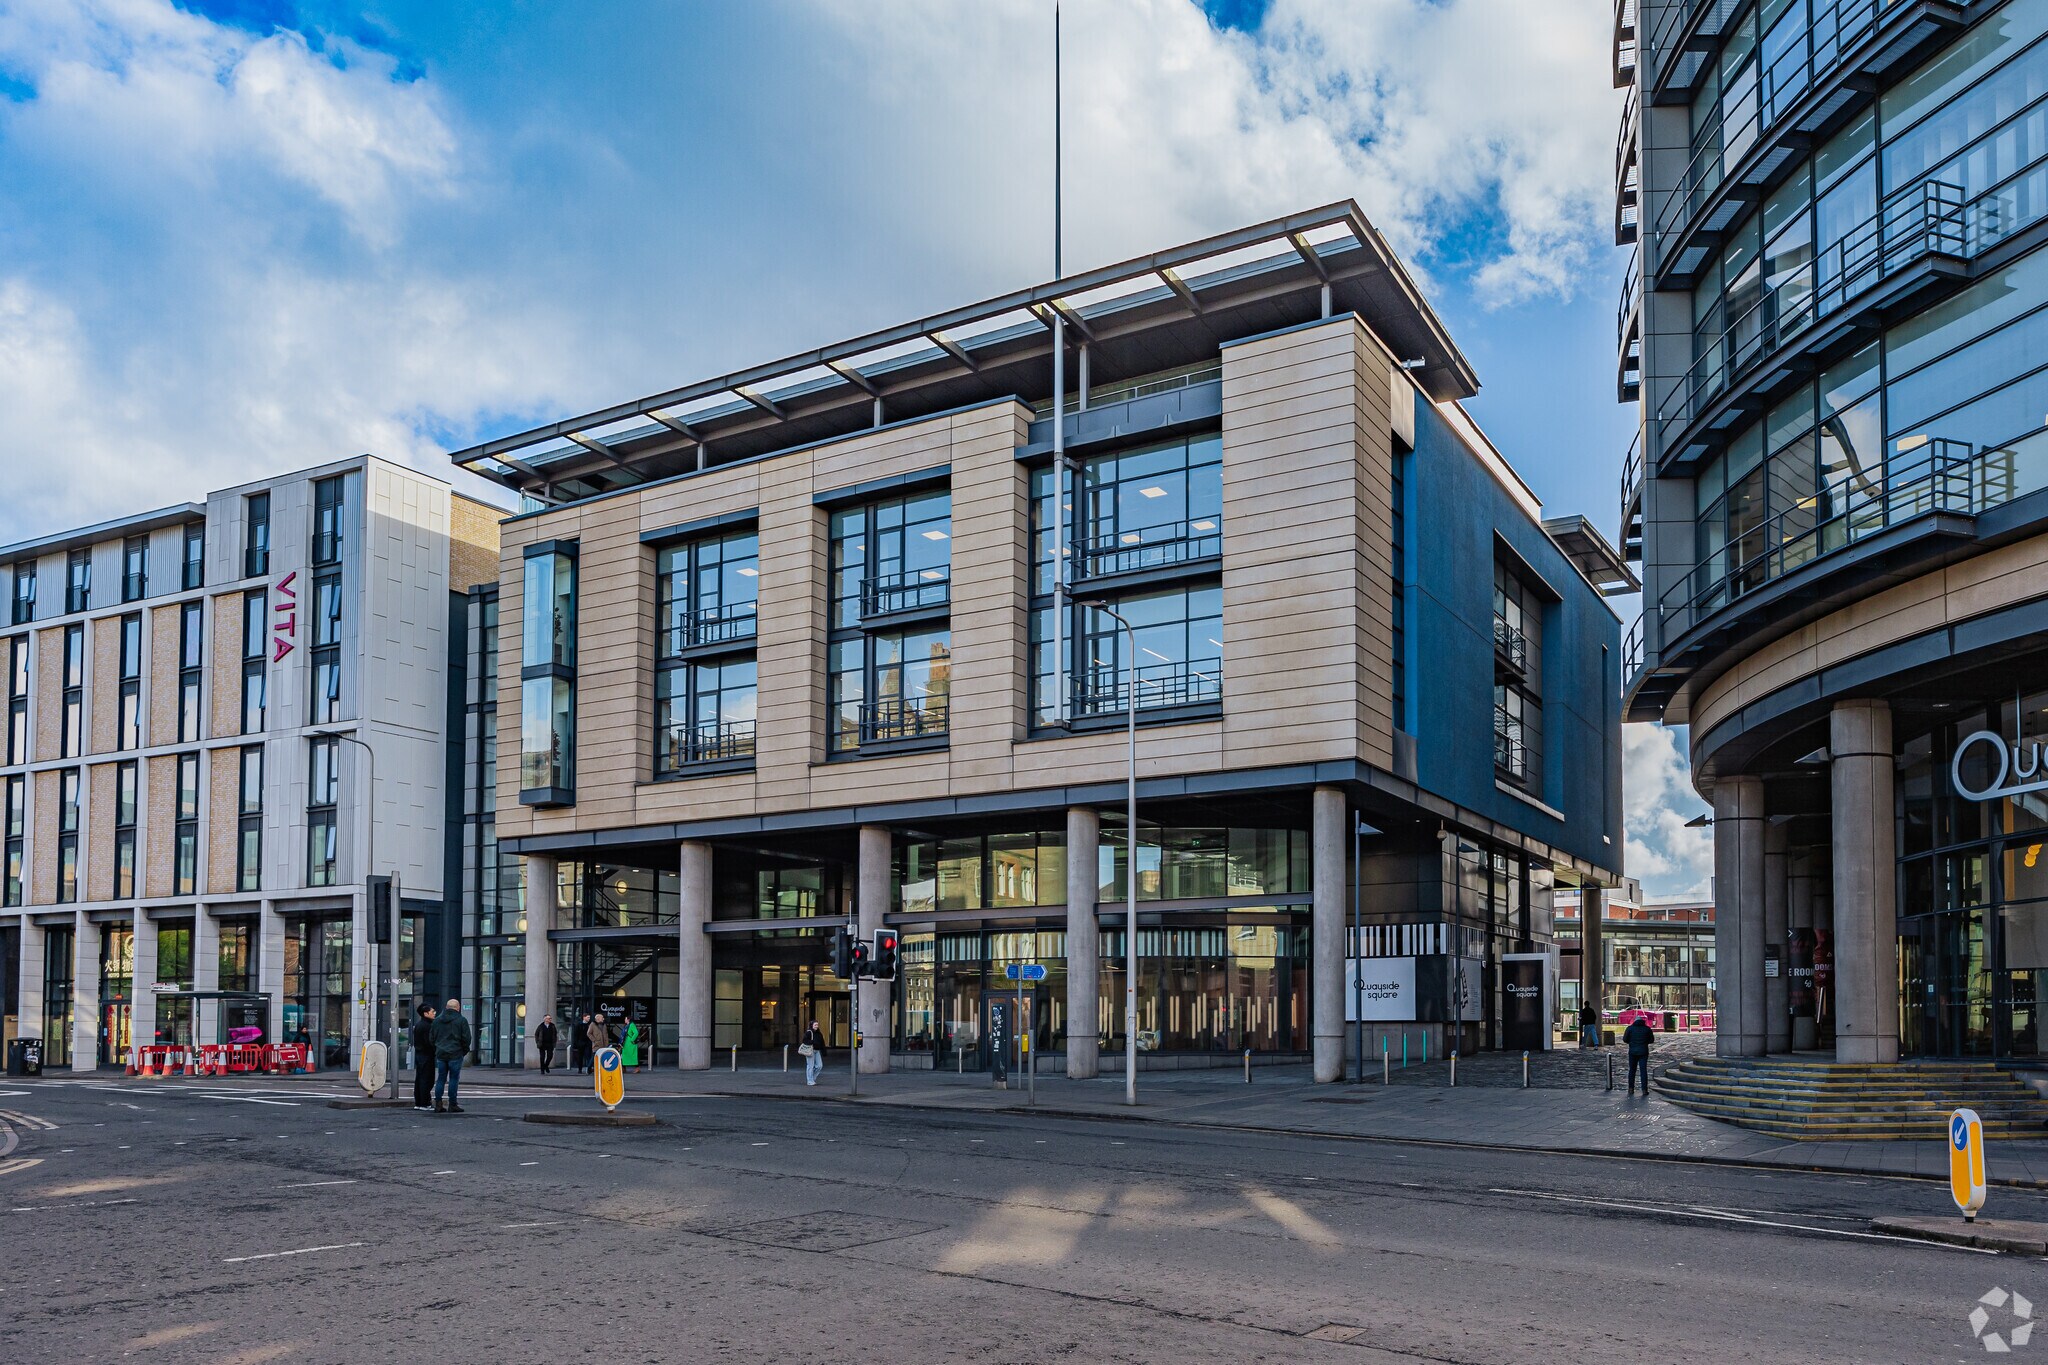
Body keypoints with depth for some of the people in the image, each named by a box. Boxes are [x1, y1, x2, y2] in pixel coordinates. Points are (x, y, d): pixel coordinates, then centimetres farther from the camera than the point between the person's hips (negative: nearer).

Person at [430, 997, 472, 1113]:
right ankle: (452, 1105, -1)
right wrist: (465, 1050, 7)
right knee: (454, 1079, -1)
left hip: (440, 1055, 5)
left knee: (440, 1079, 9)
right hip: (455, 1054, -4)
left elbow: (432, 1038, 14)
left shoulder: (437, 1021, 11)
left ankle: (438, 1105, 5)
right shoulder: (461, 1020, -5)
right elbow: (466, 1038, -8)